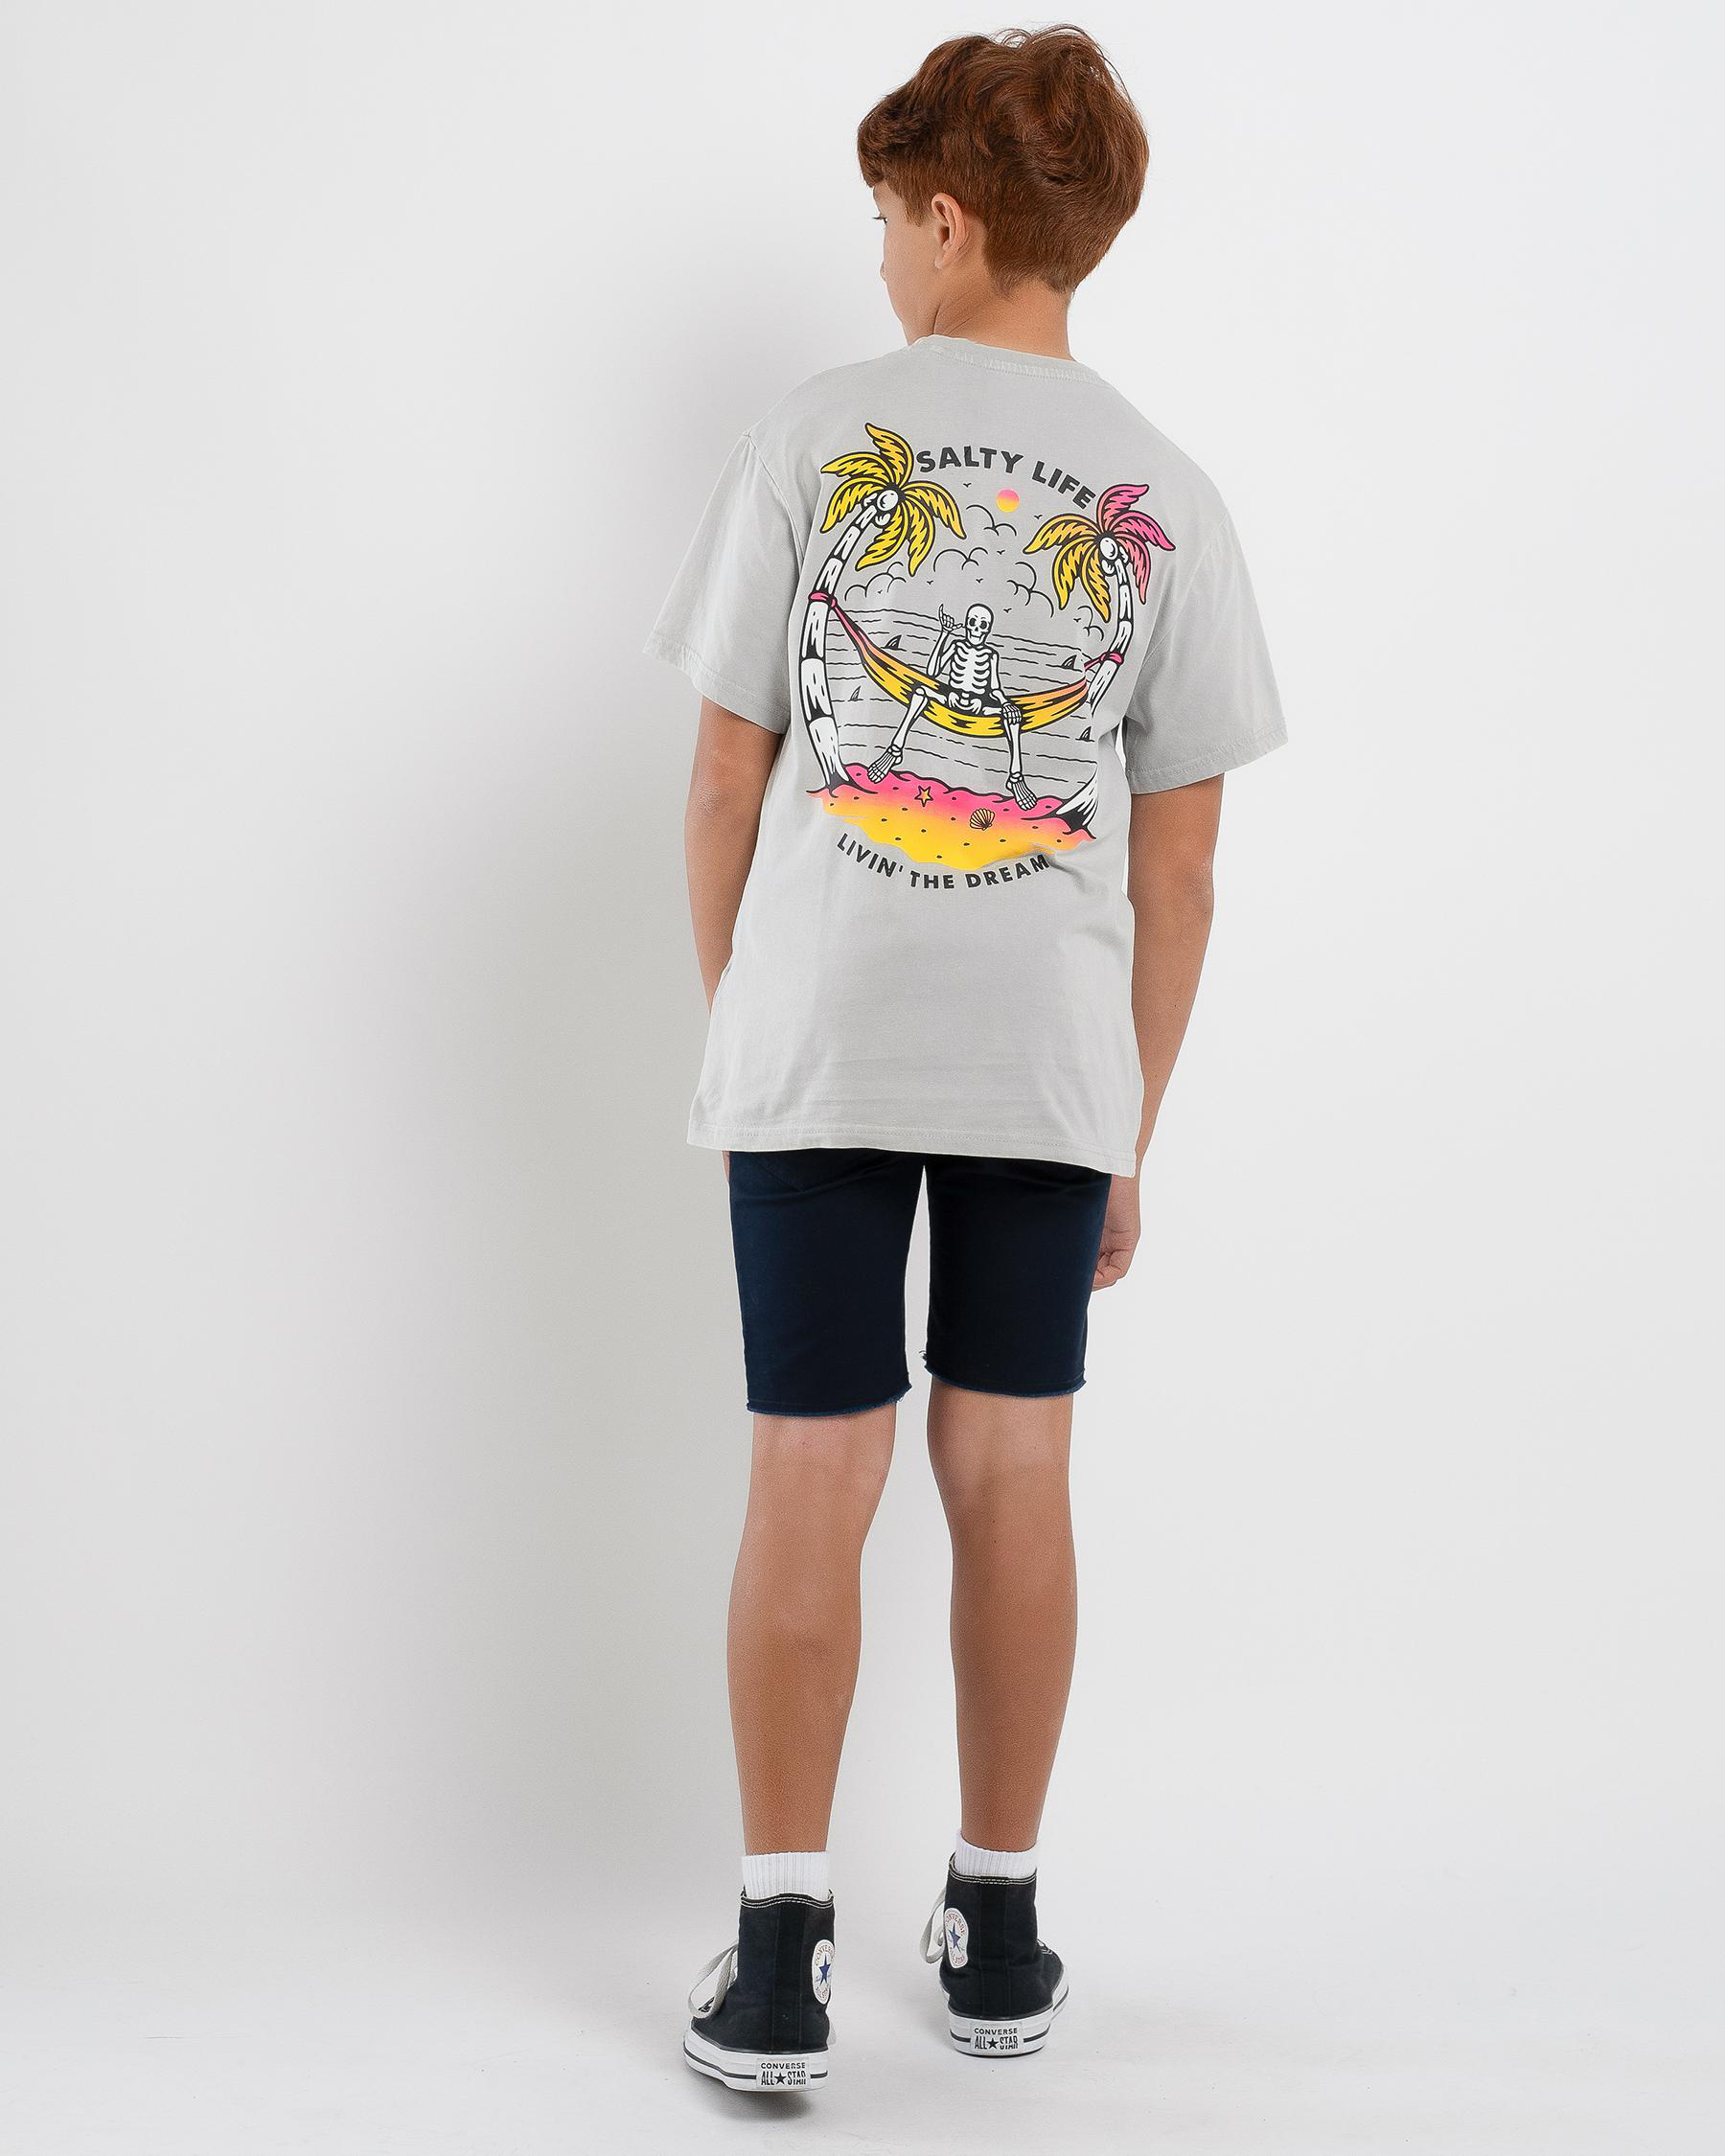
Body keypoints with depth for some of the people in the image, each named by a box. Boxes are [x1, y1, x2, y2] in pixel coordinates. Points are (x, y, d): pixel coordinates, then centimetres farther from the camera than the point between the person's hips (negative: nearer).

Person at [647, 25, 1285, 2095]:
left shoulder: (814, 439, -3)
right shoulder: (1166, 500, 2)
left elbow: (725, 779, -1)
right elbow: (1177, 864, 2)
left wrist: (729, 1017, 12)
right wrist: (1130, 1133, 10)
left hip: (816, 1045, -2)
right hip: (1051, 1057, 2)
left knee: (809, 1487, 3)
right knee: (1011, 1479, 11)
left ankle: (778, 1963, 5)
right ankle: (996, 1932, 22)